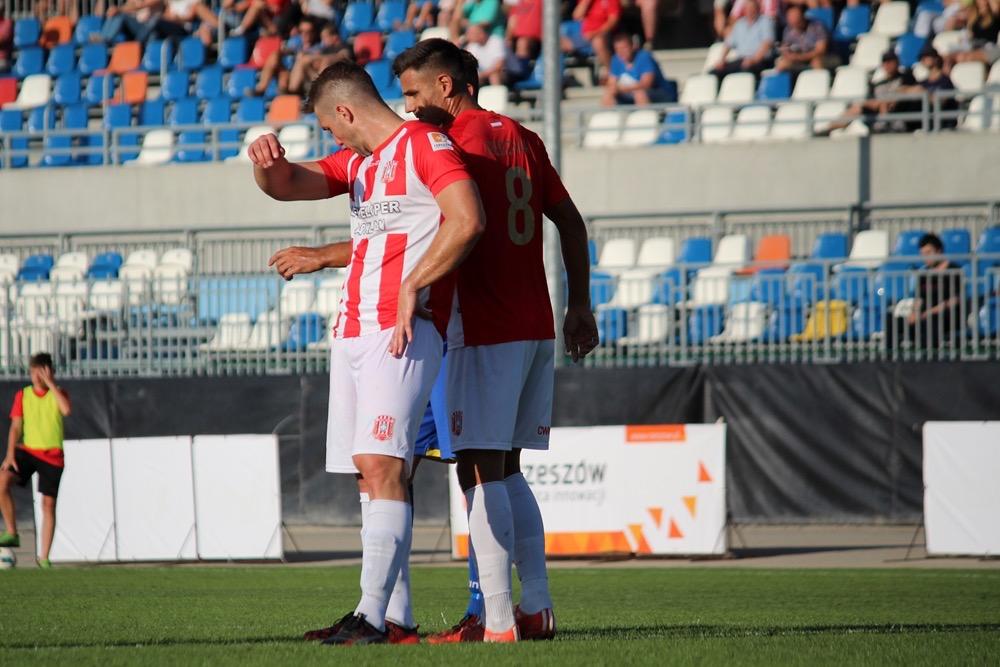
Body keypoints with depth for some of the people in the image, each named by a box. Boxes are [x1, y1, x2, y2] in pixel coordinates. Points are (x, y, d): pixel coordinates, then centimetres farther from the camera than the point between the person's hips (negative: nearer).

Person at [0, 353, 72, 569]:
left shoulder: (57, 394, 0)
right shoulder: (23, 396, 5)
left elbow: (66, 410, -22)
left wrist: (50, 383, -21)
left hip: (52, 456, -1)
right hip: (28, 450, 1)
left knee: (48, 503, -3)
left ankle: (44, 557, 6)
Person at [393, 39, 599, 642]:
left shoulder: (457, 144, -10)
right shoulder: (522, 139, 15)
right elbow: (571, 222, 19)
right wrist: (581, 306, 23)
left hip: (487, 332, -9)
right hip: (537, 328, 9)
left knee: (481, 472, -8)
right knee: (506, 471, 14)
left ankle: (497, 622, -12)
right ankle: (537, 608, 12)